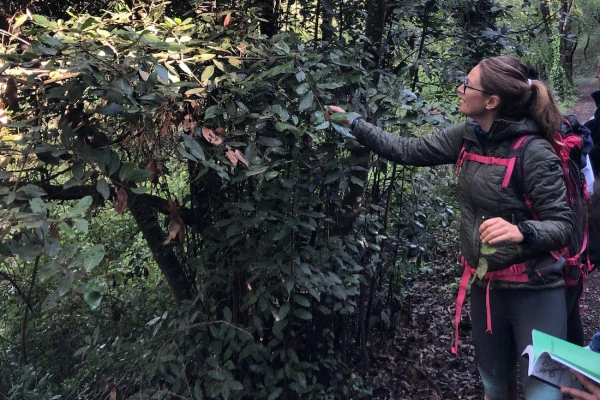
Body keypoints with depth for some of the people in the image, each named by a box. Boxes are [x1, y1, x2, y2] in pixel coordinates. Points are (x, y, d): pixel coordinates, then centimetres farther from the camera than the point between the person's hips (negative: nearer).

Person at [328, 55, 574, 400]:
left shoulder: (535, 152, -20)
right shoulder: (468, 137, 0)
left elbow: (562, 225, -18)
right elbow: (410, 151, 5)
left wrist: (521, 231, -38)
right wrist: (353, 124, 4)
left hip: (534, 291, -6)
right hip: (486, 286, 7)